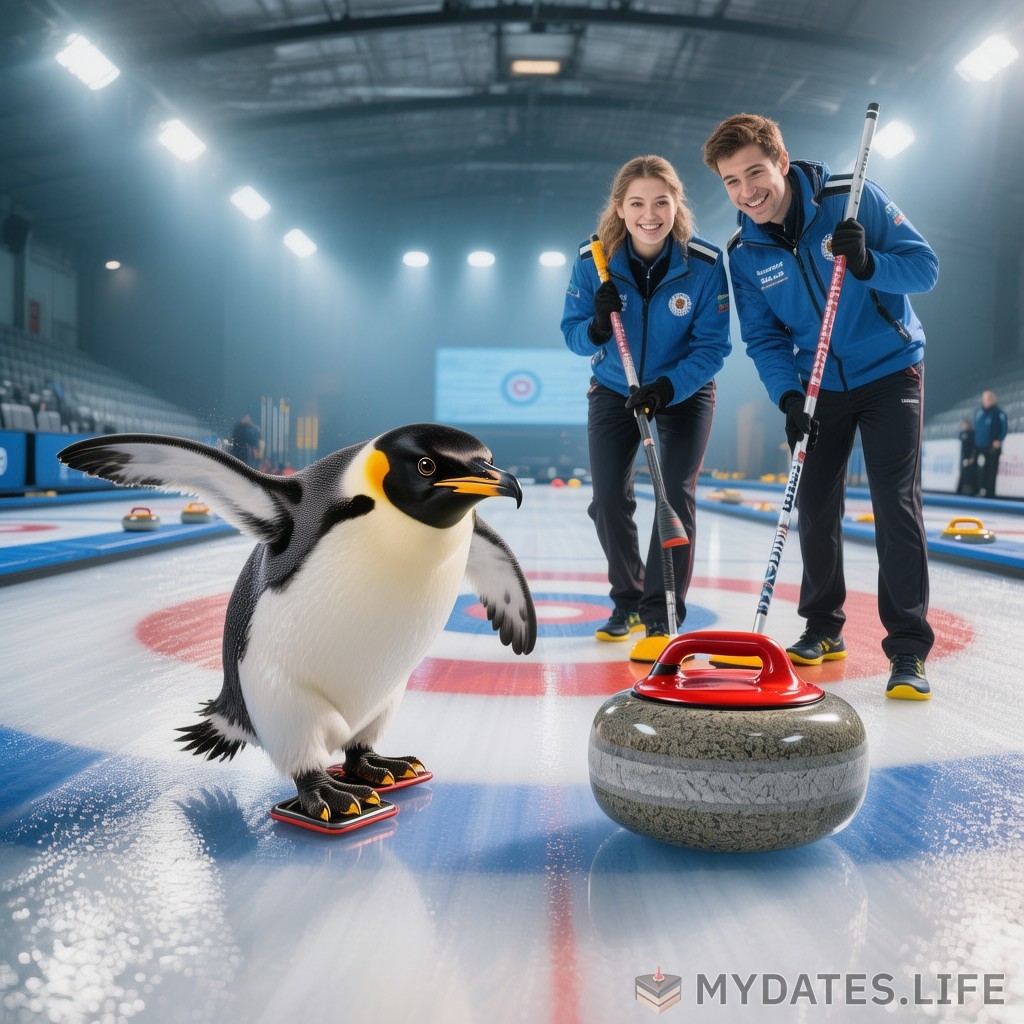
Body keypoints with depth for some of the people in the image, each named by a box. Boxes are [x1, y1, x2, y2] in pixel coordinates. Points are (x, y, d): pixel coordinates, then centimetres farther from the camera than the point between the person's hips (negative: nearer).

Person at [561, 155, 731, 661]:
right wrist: (597, 326, -33)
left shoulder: (706, 263, -21)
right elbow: (573, 337, -10)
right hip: (613, 391, 2)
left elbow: (712, 346, -18)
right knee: (608, 500, -1)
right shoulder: (592, 259, -17)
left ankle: (662, 617, -3)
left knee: (677, 494, -14)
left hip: (684, 391, -2)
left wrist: (667, 388, -33)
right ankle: (628, 601, 23)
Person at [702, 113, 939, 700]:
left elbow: (925, 267, -14)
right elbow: (764, 338, -4)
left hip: (890, 371, -4)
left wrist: (867, 263, -34)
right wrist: (789, 396, -20)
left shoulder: (854, 199, -16)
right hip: (820, 384, 4)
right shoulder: (744, 254, -6)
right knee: (815, 503, 5)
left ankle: (909, 649, -6)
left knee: (896, 503, -12)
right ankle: (824, 630, 21)